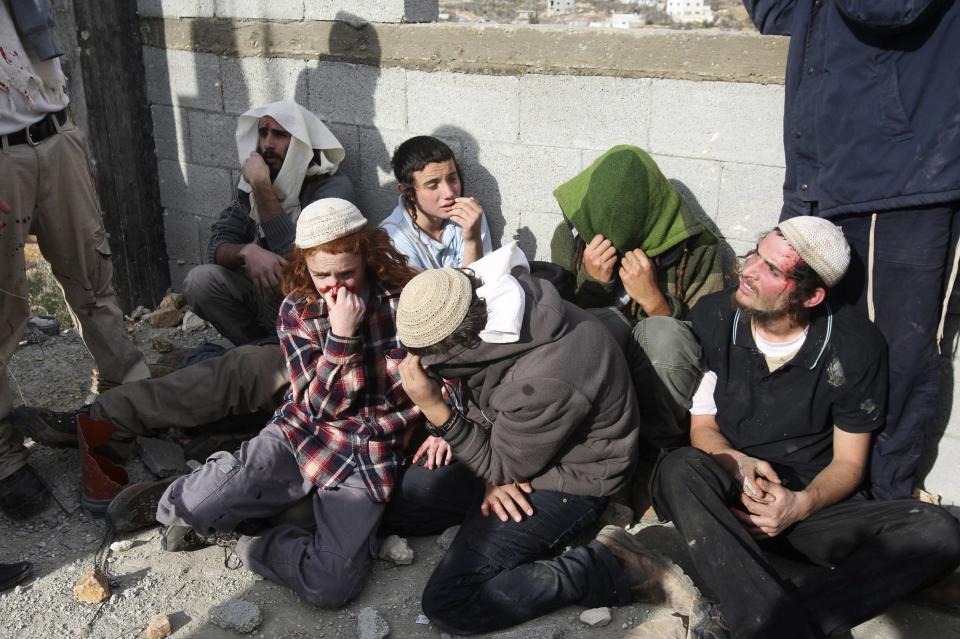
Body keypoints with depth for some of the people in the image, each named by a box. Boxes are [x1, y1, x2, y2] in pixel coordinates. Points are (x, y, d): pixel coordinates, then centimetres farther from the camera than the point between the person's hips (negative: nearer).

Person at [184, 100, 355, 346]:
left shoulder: (333, 187, -18)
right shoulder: (253, 182, 1)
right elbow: (217, 248, -3)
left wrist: (262, 187, -28)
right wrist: (247, 251, -28)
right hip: (265, 291, 6)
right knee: (200, 281, -17)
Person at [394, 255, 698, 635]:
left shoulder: (544, 383, -38)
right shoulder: (483, 308, -16)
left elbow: (503, 467, -19)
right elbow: (471, 401, 3)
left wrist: (434, 408, -28)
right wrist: (492, 476, -9)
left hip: (568, 478, -8)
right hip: (504, 447, 8)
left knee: (447, 604, -16)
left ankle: (612, 569, -10)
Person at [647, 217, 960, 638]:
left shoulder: (856, 347, -6)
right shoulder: (712, 317, -4)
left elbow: (848, 463, 0)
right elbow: (702, 425, 2)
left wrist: (801, 505, -22)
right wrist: (739, 464, -21)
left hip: (813, 505, 1)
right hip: (727, 497, 0)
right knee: (680, 469, -35)